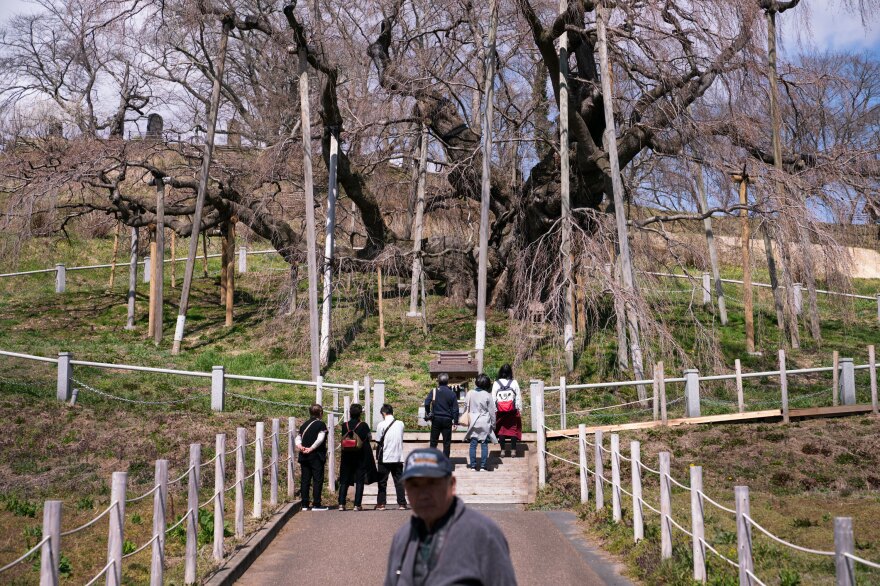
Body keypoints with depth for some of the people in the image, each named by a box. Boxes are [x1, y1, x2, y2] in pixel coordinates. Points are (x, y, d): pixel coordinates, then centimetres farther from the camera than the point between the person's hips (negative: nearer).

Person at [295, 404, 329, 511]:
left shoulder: (304, 425, 13)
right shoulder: (321, 425, -7)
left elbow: (297, 438, 8)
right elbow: (320, 439, -18)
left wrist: (300, 447, -7)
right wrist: (311, 448, -15)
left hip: (304, 457, 6)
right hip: (316, 456, -6)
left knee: (305, 480, 8)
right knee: (317, 479, -1)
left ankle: (305, 504, 10)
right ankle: (316, 504, -2)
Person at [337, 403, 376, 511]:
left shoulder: (344, 425, -2)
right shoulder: (363, 425, -9)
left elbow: (342, 440, 7)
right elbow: (369, 438, 4)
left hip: (347, 457, 2)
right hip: (361, 457, -2)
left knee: (344, 481, 9)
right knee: (360, 481, 3)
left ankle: (341, 504, 4)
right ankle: (357, 505, 0)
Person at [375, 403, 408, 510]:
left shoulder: (381, 425, -9)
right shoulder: (400, 424, 4)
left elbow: (378, 443, -4)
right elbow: (400, 439, 12)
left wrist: (377, 457, 7)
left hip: (385, 458, -3)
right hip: (398, 457, 3)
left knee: (382, 482, 6)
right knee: (399, 481, 7)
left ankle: (381, 504, 7)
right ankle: (402, 504, 6)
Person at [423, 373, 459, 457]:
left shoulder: (434, 391, -3)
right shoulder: (452, 393, -2)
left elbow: (427, 402, -14)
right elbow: (455, 409, -2)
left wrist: (428, 413, 0)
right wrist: (455, 421, 4)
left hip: (436, 419, 1)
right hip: (447, 419, 0)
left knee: (433, 441, 11)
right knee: (447, 442, 7)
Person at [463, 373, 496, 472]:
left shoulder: (470, 393, -1)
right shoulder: (487, 396, -9)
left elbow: (466, 407, 7)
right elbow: (492, 412, -3)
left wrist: (467, 420, 19)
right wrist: (493, 425, 8)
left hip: (473, 422, 2)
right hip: (485, 423, -2)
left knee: (473, 444, 7)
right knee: (484, 445, 3)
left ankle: (473, 465, 8)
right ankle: (483, 466, 3)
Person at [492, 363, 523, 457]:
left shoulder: (496, 383, -3)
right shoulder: (514, 383, -5)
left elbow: (493, 398, 0)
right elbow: (518, 397, -1)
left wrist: (494, 411, 8)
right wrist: (520, 410, 7)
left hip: (500, 411, 1)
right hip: (512, 411, 0)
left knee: (501, 429, 8)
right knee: (513, 429, 8)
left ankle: (503, 450, 10)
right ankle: (513, 450, 9)